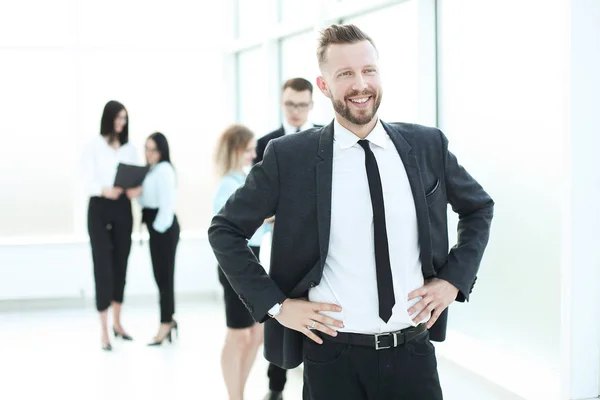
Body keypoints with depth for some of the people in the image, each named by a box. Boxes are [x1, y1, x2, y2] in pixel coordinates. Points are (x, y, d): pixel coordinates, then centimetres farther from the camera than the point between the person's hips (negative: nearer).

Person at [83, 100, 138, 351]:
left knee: (121, 264, 10)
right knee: (103, 266, -7)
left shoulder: (130, 148, 10)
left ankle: (117, 323, 24)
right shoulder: (94, 146, -3)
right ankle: (104, 331, -4)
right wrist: (105, 190, -28)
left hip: (123, 208, 5)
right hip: (100, 208, -4)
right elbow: (89, 181, -9)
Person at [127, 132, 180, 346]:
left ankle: (165, 324, 1)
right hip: (156, 226, 10)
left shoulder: (164, 170, -14)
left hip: (163, 227, -10)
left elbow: (167, 203, -20)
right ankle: (169, 320, 19)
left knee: (164, 276, -5)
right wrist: (137, 194, -2)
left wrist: (159, 228, -16)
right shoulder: (152, 170, 17)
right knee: (161, 276, 12)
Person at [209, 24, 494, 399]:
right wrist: (275, 304, -5)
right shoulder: (289, 157, -6)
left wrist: (454, 278, 4)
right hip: (332, 355, -2)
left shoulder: (428, 146, 1)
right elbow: (225, 230, 2)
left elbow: (479, 207, 17)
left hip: (414, 351, 2)